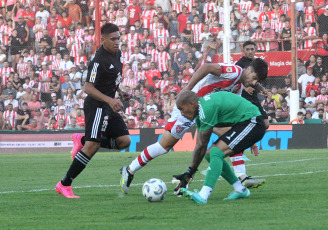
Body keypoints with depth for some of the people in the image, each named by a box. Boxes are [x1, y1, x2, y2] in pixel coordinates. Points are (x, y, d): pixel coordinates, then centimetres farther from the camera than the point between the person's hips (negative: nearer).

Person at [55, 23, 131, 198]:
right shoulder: (99, 60, -20)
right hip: (96, 105, -9)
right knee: (93, 145, -19)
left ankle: (82, 141, 14)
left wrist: (120, 92, 14)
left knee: (124, 141, 2)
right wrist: (110, 100, -31)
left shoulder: (116, 53, 9)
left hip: (109, 106, 9)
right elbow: (88, 88, -22)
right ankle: (64, 185, -15)